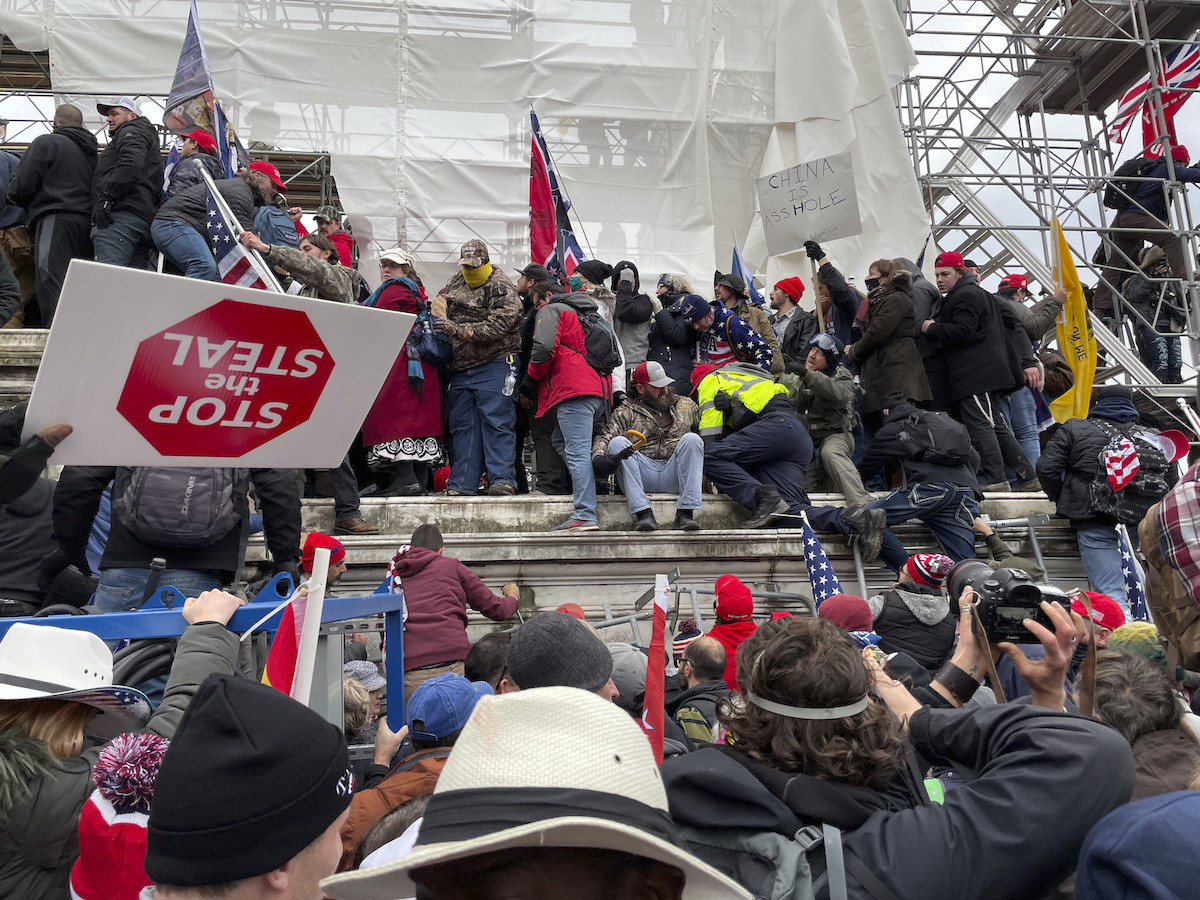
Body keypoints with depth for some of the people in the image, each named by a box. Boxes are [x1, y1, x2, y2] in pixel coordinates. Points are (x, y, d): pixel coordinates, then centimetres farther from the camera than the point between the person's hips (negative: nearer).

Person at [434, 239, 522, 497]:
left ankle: (502, 479, -4)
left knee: (496, 421, -8)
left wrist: (458, 330, -23)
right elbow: (439, 304, 33)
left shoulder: (501, 288, -6)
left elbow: (498, 326, -18)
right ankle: (462, 483, 11)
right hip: (460, 367, 7)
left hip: (494, 365, -7)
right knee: (462, 425, 6)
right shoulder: (456, 282, 17)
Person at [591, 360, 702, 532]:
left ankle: (685, 512, -28)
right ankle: (643, 513, -34)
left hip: (673, 475, 1)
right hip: (642, 476, -1)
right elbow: (604, 437, -3)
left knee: (692, 439, -22)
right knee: (618, 442, -23)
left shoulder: (686, 405, 23)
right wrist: (598, 457, -21)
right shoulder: (626, 412, 11)